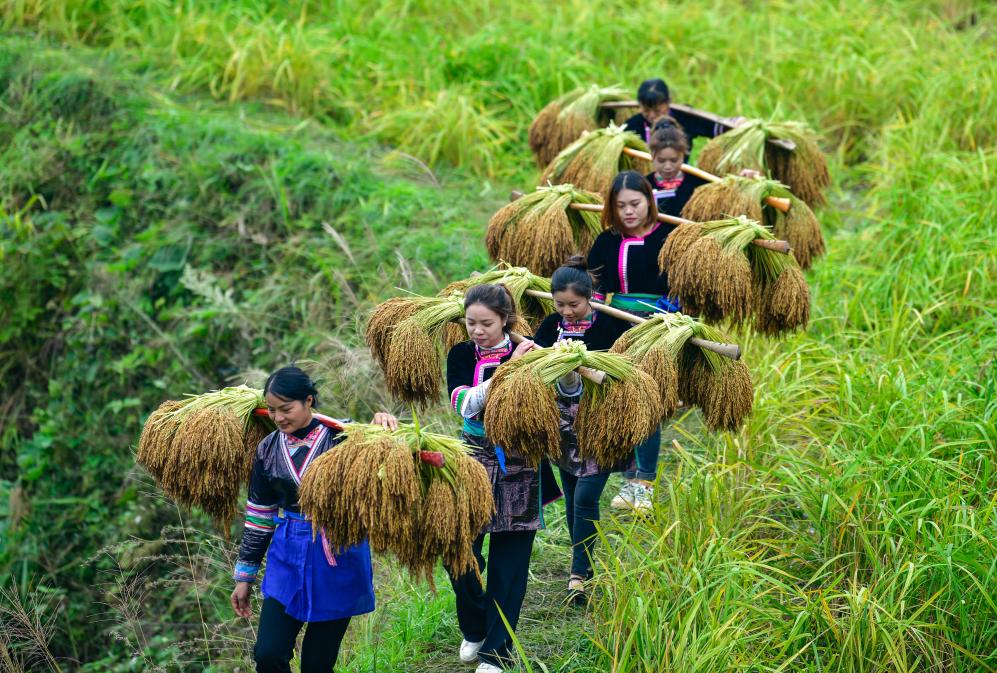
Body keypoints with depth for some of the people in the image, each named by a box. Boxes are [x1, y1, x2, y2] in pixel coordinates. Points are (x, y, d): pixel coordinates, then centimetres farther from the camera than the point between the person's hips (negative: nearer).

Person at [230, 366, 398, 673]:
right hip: (288, 558, 4)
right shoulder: (269, 449, 3)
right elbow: (259, 517, 10)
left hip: (337, 558, -4)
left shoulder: (341, 437, -9)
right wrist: (244, 577, 13)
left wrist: (382, 421, -38)